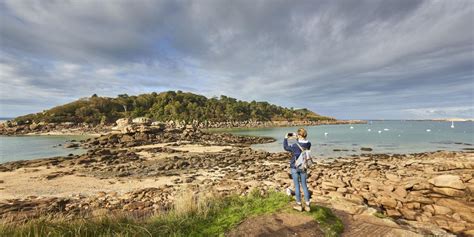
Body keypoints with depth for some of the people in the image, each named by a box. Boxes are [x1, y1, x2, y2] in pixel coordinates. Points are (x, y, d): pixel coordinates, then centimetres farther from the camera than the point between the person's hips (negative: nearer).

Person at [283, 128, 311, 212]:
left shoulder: (295, 145, -23)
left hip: (295, 168, -4)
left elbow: (286, 147, -5)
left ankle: (299, 205, 21)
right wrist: (296, 138, 16)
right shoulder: (308, 144, -8)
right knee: (304, 185, 15)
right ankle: (307, 205, 21)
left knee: (297, 186, 9)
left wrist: (286, 138, 7)